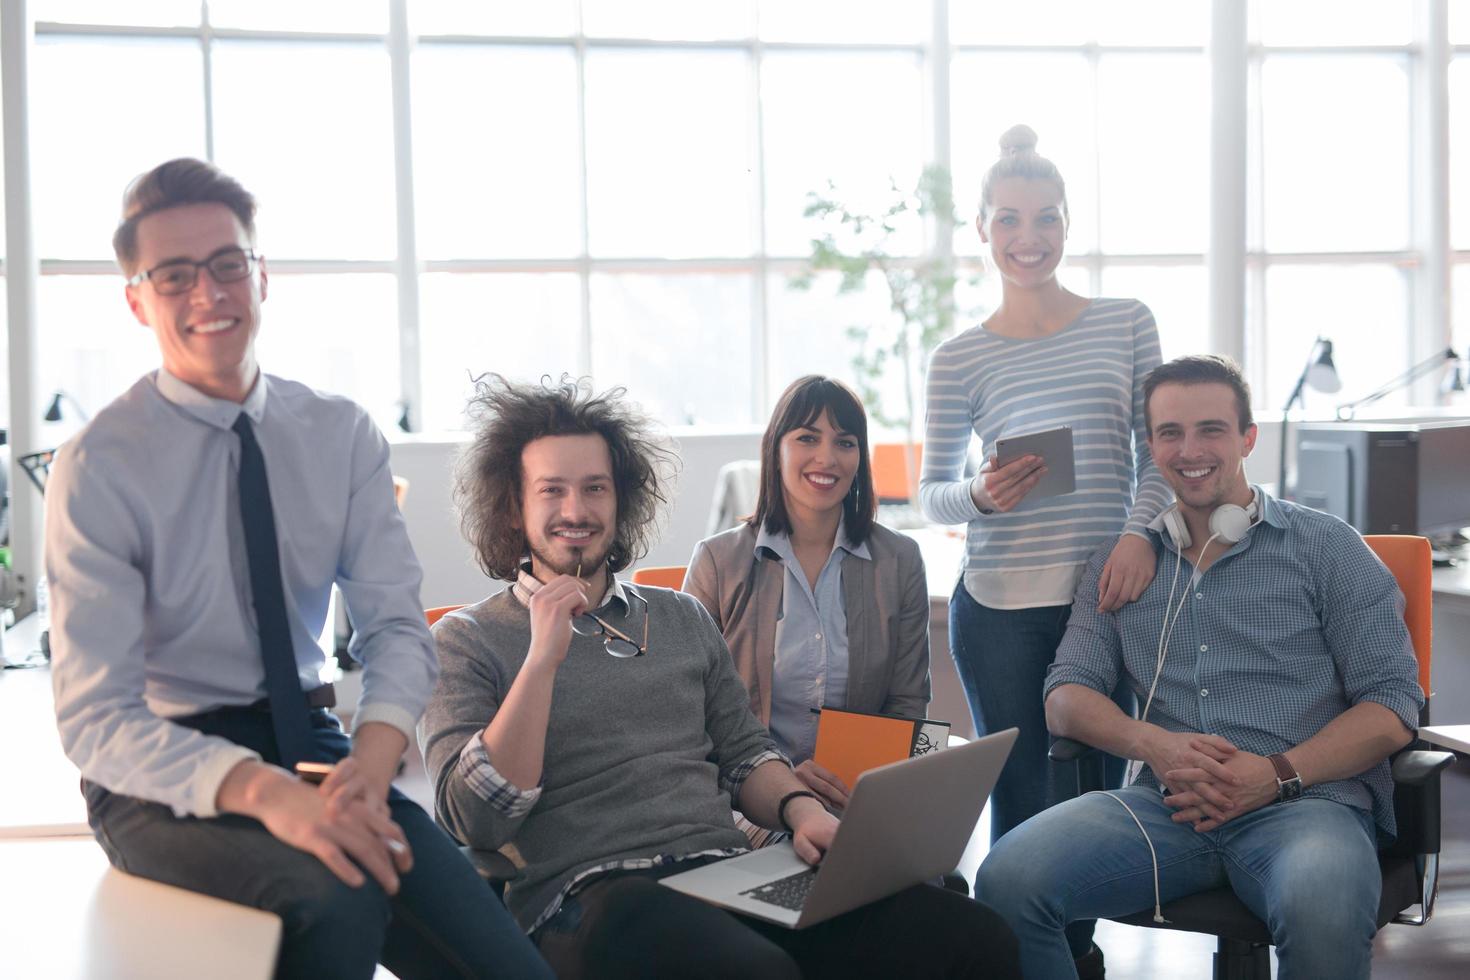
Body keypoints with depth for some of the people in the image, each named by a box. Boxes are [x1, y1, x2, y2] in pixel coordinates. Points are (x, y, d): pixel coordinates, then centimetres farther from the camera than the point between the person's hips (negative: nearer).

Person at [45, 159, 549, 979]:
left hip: (313, 747, 3)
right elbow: (94, 718, -15)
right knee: (336, 902, -33)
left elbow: (397, 624, -3)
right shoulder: (99, 467, -10)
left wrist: (369, 763, -25)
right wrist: (263, 791, -32)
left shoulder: (344, 434, 2)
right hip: (164, 773, -2)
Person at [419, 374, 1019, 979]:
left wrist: (801, 809, 0)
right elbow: (475, 820, -4)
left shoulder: (682, 617, 23)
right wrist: (542, 659, -11)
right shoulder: (466, 641, 7)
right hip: (588, 899, -5)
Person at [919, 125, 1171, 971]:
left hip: (1106, 595, 1)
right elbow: (933, 491, 6)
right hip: (1001, 609, -1)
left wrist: (1141, 531, -11)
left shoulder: (1127, 325, 5)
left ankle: (1078, 951, 29)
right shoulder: (960, 359, 2)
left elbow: (1157, 452, 6)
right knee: (1021, 799, 3)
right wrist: (982, 497, -15)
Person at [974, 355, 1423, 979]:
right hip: (1169, 806, 3)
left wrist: (1281, 774, -13)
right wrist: (1153, 744, -9)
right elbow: (1065, 698, 12)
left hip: (1307, 800, -2)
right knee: (1008, 879, -25)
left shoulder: (1325, 546, 9)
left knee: (1323, 914, -39)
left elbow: (1392, 707, 3)